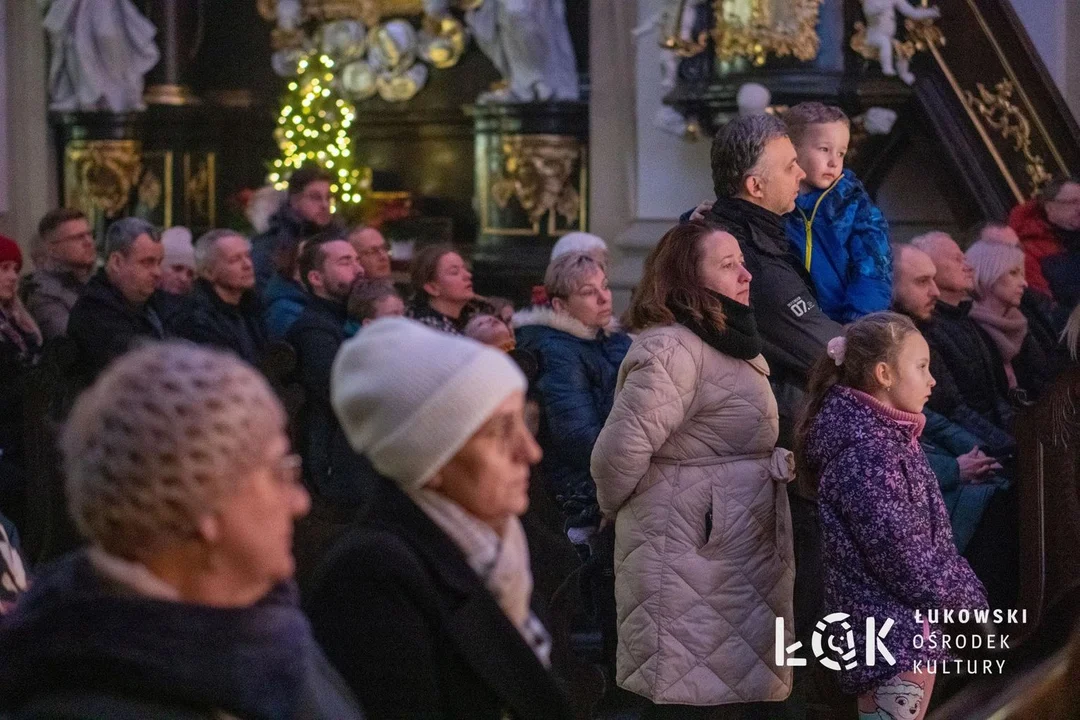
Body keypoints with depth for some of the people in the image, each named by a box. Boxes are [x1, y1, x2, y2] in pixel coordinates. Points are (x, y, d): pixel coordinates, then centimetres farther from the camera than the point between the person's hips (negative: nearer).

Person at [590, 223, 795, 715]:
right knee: (684, 693, -5)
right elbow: (621, 451, -25)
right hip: (687, 555, -10)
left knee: (715, 680, 13)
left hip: (732, 553, 10)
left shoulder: (727, 345, 16)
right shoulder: (672, 349, -18)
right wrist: (617, 509, -8)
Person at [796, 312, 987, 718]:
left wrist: (959, 585, 5)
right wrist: (967, 594, -8)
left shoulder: (888, 437, 12)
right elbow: (908, 562, -21)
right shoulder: (865, 453, -19)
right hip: (895, 635, -10)